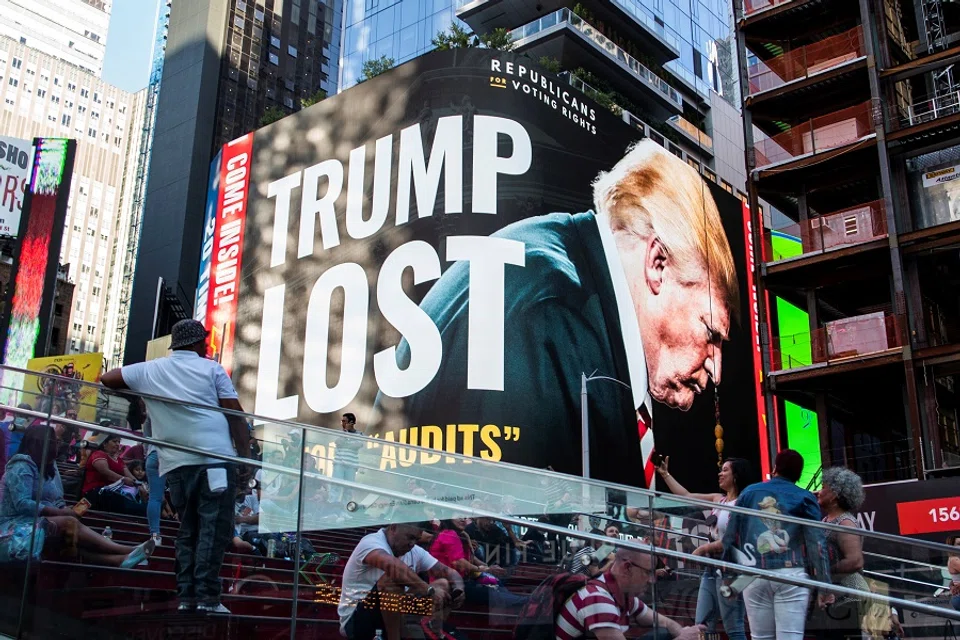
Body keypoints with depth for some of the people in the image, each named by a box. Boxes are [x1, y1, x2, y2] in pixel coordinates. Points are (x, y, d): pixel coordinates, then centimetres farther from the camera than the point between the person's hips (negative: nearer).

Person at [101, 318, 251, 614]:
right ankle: (207, 596, -8)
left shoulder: (149, 370, 14)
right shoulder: (211, 369, 6)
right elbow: (235, 414, -1)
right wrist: (245, 456, 0)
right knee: (214, 529, -3)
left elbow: (106, 379, 22)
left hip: (176, 463, 4)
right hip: (216, 458, -4)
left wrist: (137, 391, 36)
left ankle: (186, 595, 11)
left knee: (188, 530, 14)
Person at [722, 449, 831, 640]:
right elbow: (816, 543, -2)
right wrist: (824, 585, 1)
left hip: (754, 575, 2)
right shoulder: (804, 497, 5)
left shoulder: (748, 492, 12)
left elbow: (730, 537, 10)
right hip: (791, 574, -2)